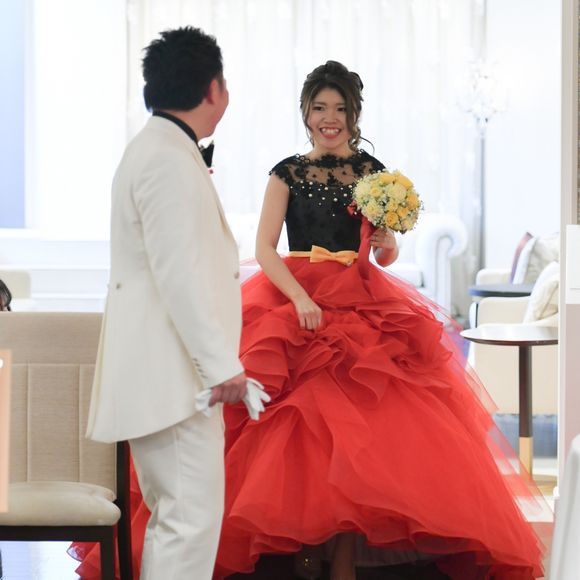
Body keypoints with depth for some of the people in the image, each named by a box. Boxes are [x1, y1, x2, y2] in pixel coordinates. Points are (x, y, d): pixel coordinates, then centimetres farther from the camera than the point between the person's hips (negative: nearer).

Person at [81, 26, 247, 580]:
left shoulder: (157, 149, 17)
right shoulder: (170, 159, -15)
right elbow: (178, 273, -22)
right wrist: (221, 364, -21)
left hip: (164, 372, 11)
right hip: (173, 373, -11)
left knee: (172, 516, 15)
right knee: (192, 518, -12)